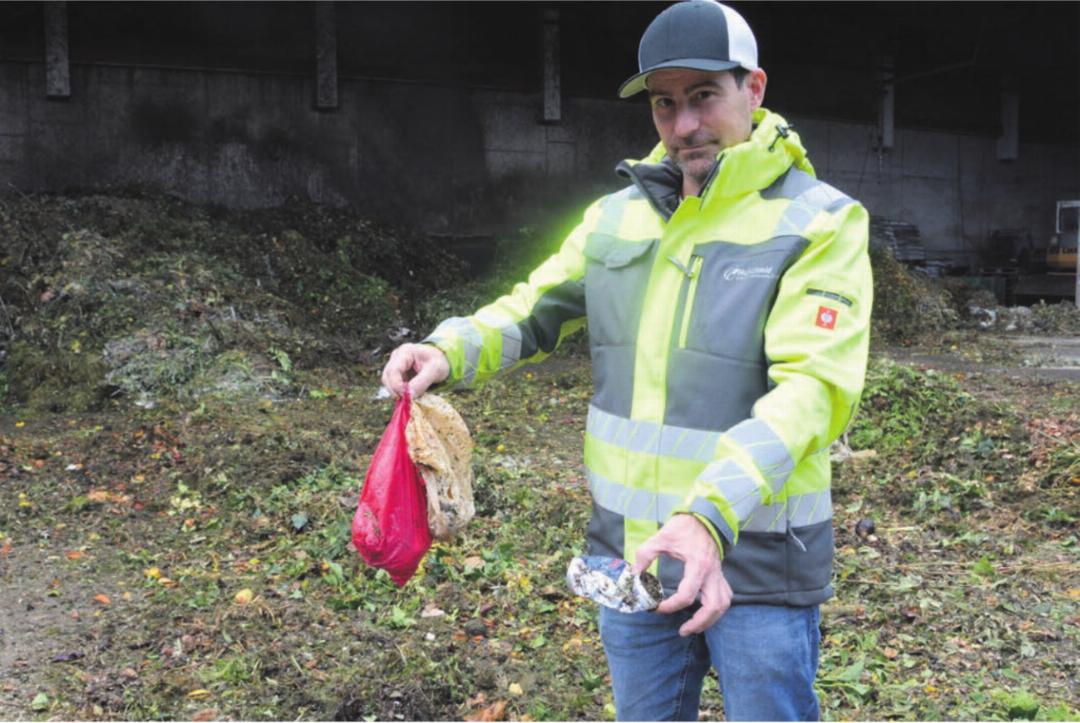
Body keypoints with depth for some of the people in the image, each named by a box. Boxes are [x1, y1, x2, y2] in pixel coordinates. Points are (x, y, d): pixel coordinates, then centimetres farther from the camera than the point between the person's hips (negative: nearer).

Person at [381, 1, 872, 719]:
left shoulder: (818, 221, -11)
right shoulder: (617, 216, 5)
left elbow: (812, 389, -23)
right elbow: (535, 310, 11)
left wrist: (711, 517, -36)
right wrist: (451, 350, -10)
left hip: (756, 562, -5)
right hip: (632, 552, 5)